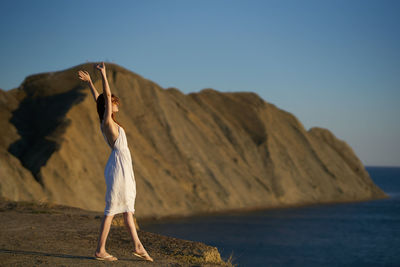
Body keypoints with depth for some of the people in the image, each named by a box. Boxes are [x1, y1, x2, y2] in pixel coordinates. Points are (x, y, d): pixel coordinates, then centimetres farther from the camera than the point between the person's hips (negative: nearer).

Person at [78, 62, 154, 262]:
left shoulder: (106, 122, 11)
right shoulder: (107, 122, -12)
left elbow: (98, 99, 22)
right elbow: (106, 96, -19)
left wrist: (89, 82, 30)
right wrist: (103, 74, -17)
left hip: (124, 167, 10)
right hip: (118, 167, -10)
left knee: (127, 208, 11)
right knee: (111, 210, -6)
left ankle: (138, 247, 16)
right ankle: (100, 250, -1)